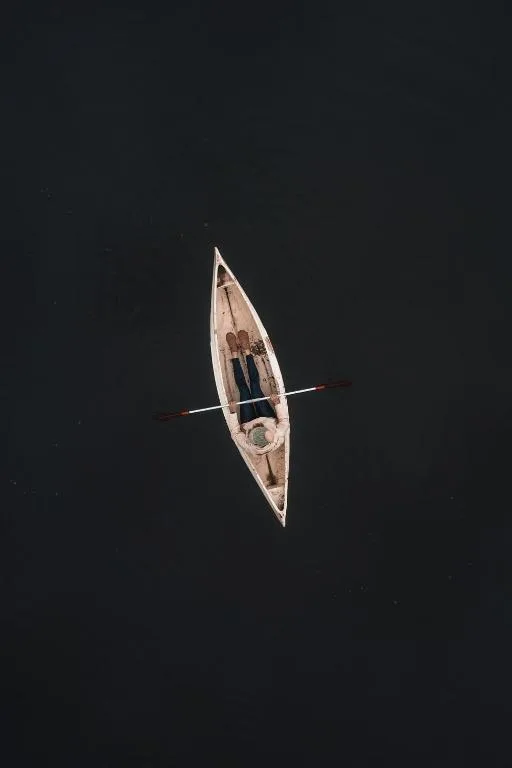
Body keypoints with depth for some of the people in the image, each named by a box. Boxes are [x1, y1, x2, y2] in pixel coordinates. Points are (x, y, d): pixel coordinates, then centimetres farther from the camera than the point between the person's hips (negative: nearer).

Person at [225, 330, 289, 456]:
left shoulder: (249, 446, -46)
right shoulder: (278, 440, -43)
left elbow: (235, 432, -26)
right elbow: (285, 422, -23)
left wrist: (232, 412, -26)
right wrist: (277, 403, -26)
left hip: (249, 423, -1)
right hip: (269, 419, 1)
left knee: (243, 388, 0)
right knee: (254, 385, 3)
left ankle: (234, 352, 21)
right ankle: (246, 350, 22)